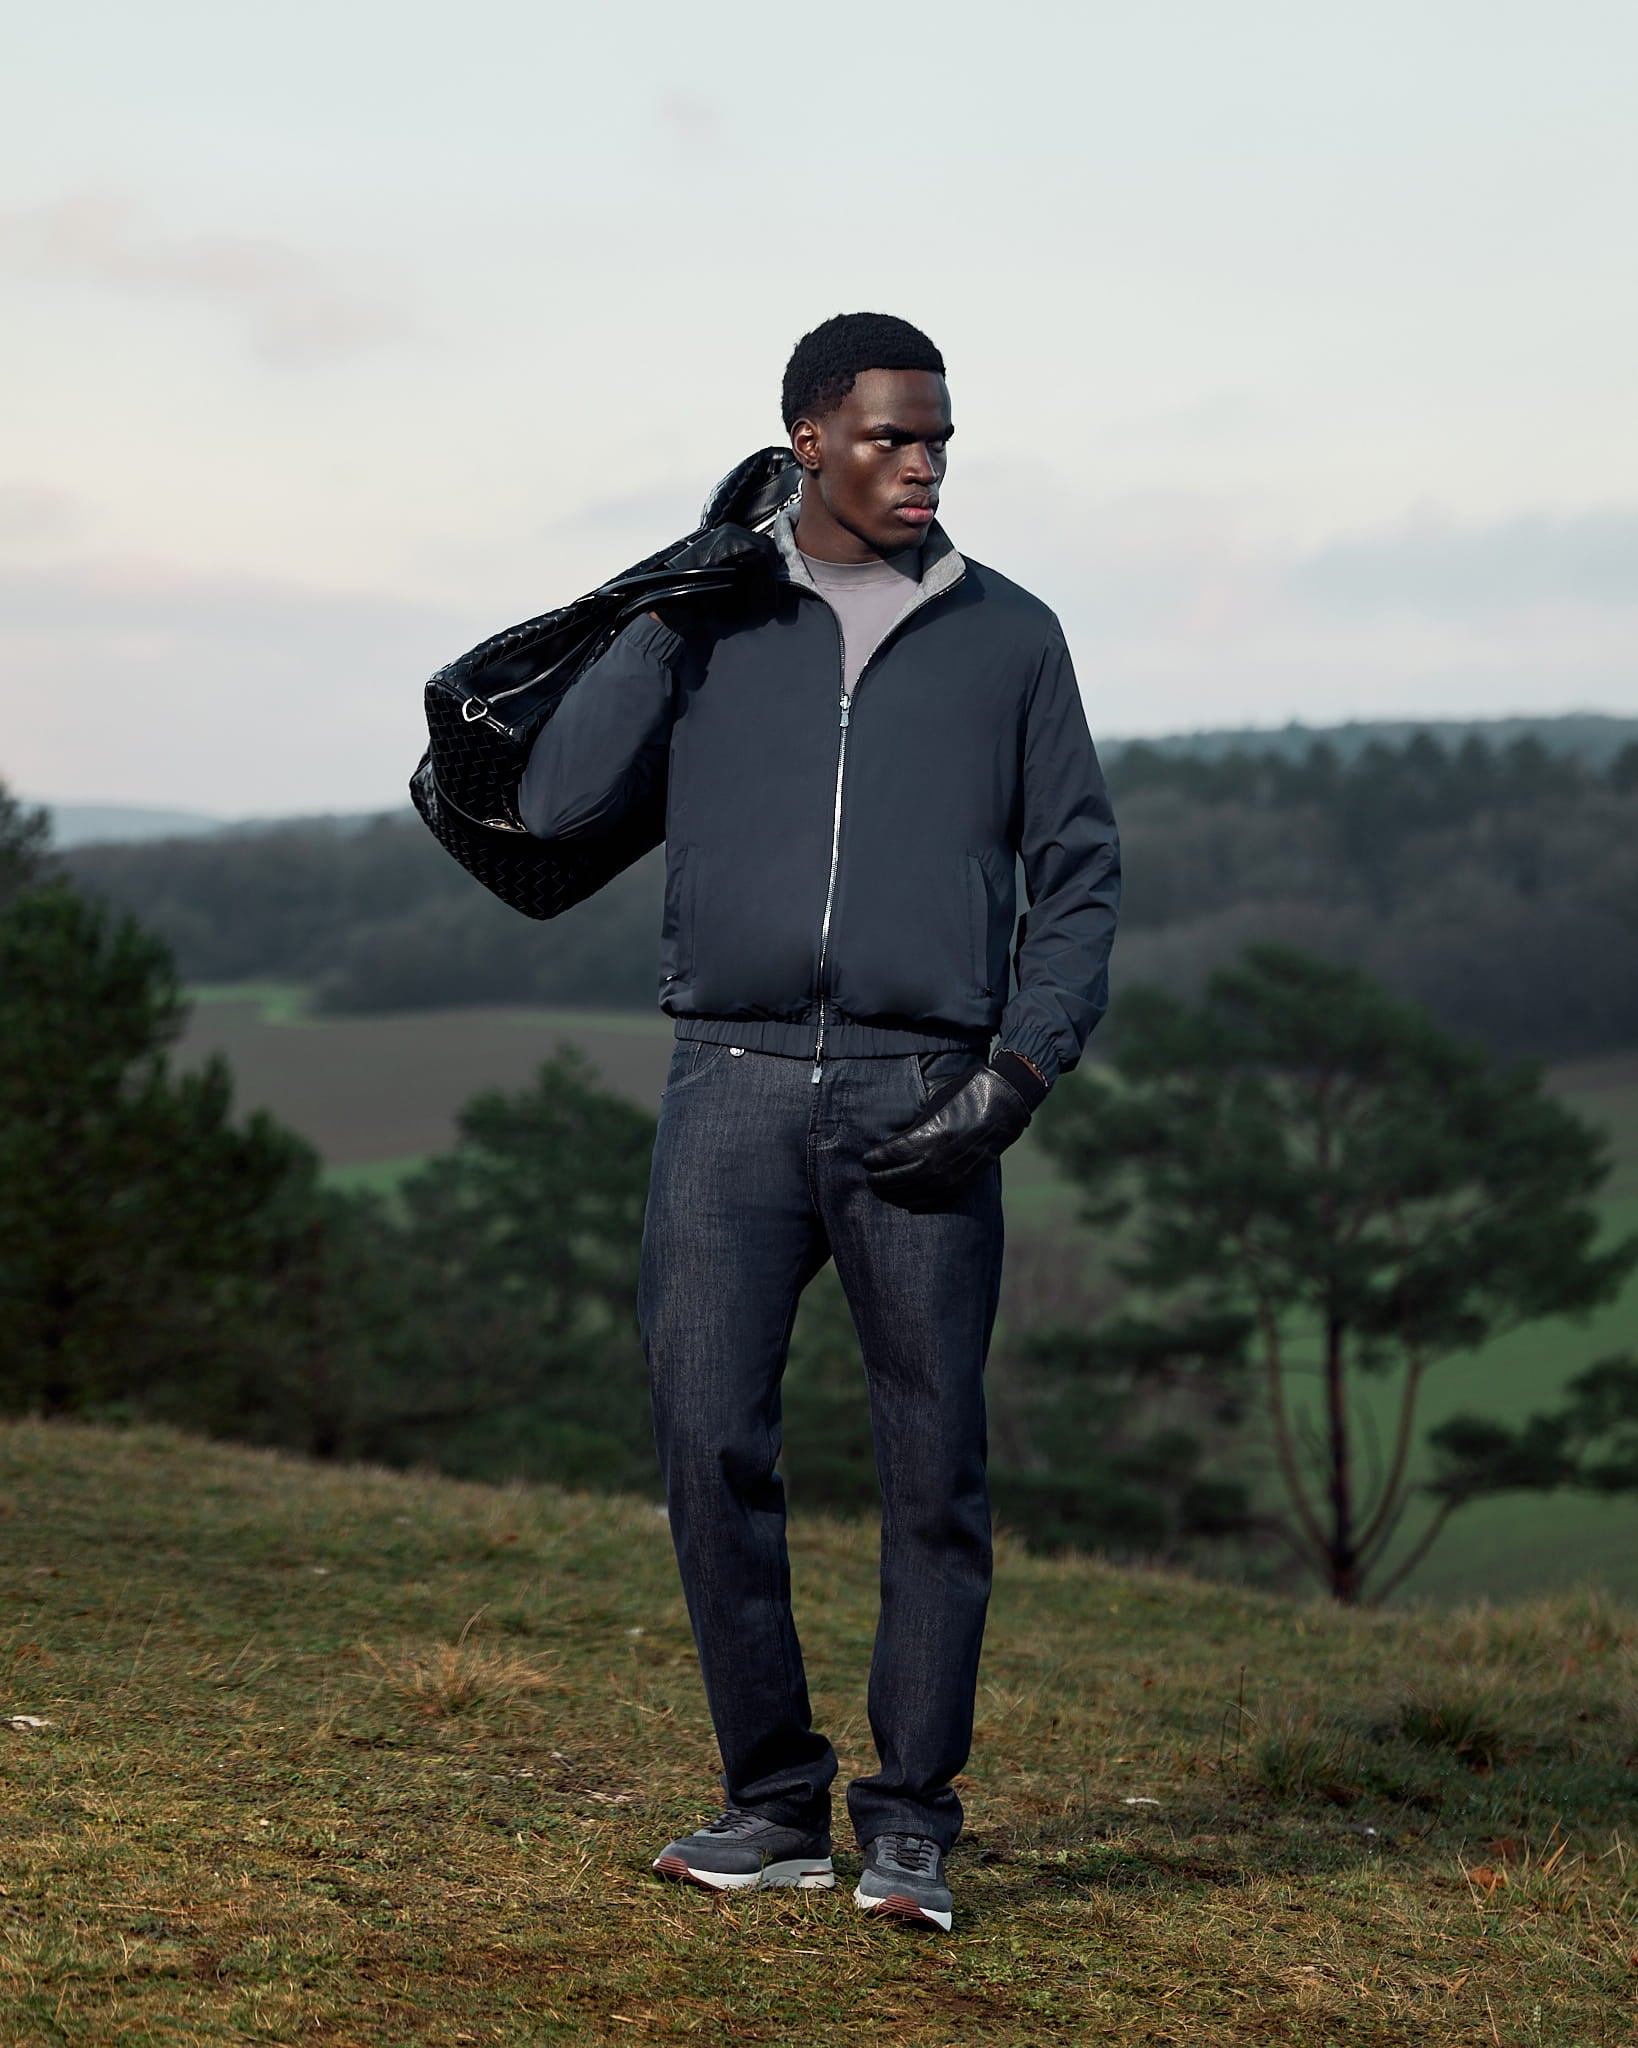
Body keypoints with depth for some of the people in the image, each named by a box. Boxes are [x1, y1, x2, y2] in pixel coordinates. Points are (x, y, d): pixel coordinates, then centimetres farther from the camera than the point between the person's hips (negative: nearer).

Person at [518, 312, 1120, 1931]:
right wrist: (677, 609, -1)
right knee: (709, 1440, -8)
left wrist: (1019, 1075, -6)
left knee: (934, 1466, -2)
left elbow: (1078, 877, 9)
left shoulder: (1009, 639, 10)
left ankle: (909, 1821, 11)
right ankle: (775, 1803, 5)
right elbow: (556, 807, -1)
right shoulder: (703, 625, 11)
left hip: (920, 1104, 0)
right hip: (732, 1085, 1)